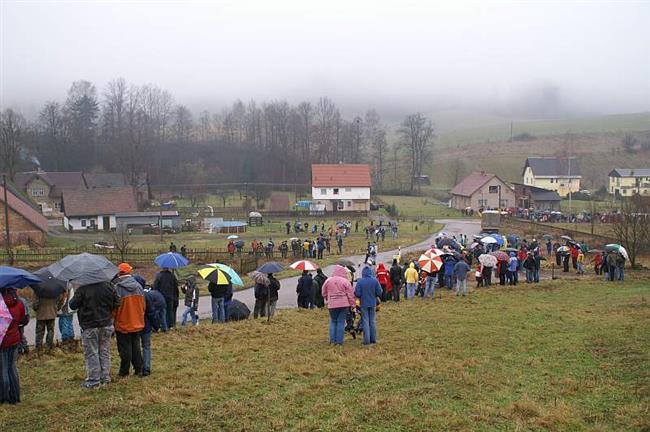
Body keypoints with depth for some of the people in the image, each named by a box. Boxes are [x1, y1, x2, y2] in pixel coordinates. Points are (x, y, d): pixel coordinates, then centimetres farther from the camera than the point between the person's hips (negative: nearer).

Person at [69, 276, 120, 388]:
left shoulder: (82, 289, -16)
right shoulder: (109, 286, -2)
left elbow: (73, 306, -10)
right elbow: (117, 304, 2)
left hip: (89, 326, -4)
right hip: (106, 325, 4)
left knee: (91, 353, 4)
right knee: (105, 352, 14)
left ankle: (93, 379, 7)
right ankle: (105, 378, 21)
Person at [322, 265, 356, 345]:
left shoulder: (328, 281, 2)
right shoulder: (345, 281, -6)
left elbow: (324, 293, 11)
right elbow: (350, 294, -4)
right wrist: (352, 304, 3)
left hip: (332, 305, 2)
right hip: (343, 305, -2)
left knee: (333, 321, 14)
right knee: (341, 322, 4)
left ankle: (332, 340, 10)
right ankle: (339, 341, 4)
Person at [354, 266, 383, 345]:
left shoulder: (360, 281, -12)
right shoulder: (375, 281, -7)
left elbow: (357, 294, -13)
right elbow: (379, 292, -6)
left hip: (364, 304, -2)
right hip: (373, 304, 2)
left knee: (365, 322, 4)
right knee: (372, 321, 13)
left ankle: (366, 340, 1)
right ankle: (373, 339, 16)